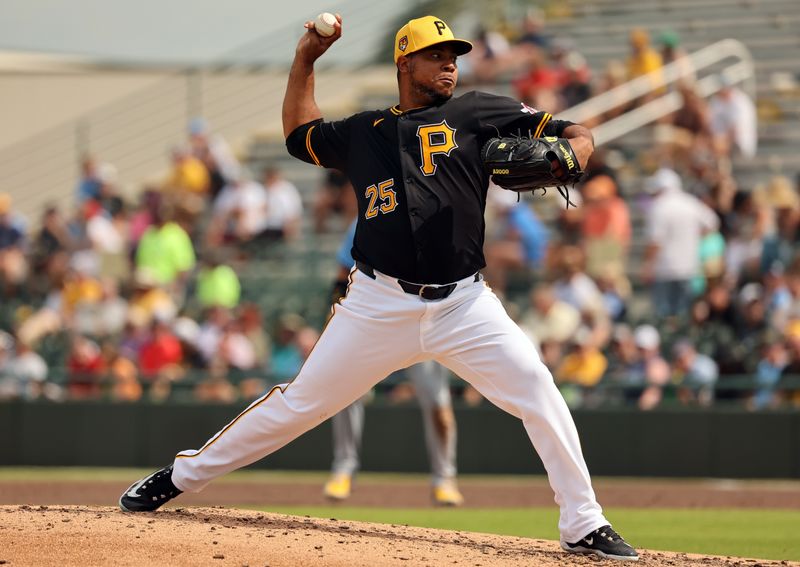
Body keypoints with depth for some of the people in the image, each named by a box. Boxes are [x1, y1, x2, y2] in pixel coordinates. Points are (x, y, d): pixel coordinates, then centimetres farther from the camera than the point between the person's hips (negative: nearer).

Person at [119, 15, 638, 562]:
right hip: (380, 306, 1)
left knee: (537, 391, -16)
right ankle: (182, 476, 20)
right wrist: (306, 58, 23)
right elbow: (300, 134, 32)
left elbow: (579, 137, 2)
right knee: (300, 403, 5)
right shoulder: (364, 132, 13)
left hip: (463, 305, -1)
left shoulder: (478, 114, 6)